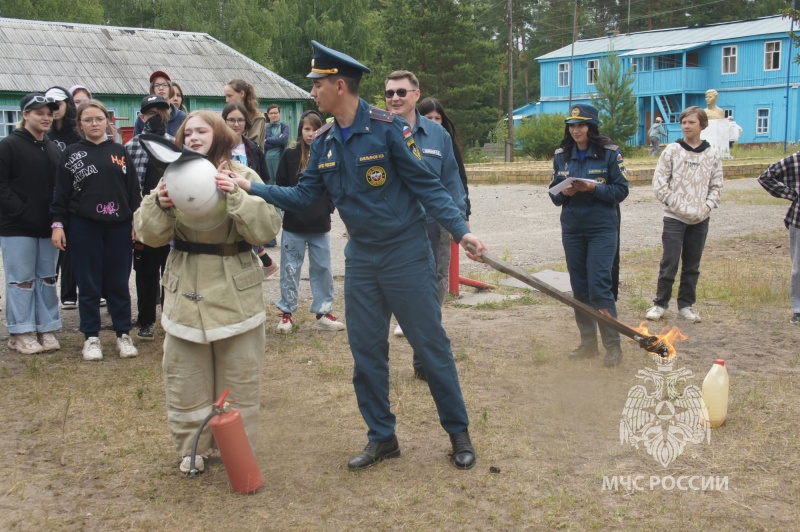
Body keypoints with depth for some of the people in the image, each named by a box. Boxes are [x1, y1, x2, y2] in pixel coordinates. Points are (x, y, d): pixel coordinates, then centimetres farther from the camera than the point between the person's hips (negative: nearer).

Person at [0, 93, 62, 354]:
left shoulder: (53, 149, 14)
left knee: (47, 278, 9)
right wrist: (21, 212, -17)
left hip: (47, 226, 6)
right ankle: (21, 333, 8)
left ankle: (46, 330, 17)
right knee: (22, 279, -1)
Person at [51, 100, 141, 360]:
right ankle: (91, 338, 13)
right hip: (83, 227, -1)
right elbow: (61, 192, 2)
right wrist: (58, 223, -5)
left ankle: (124, 335, 15)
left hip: (118, 226, 1)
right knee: (89, 285, 4)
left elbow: (133, 189, 8)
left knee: (119, 283, 5)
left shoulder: (119, 152, 9)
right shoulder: (71, 153, 4)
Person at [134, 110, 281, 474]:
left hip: (236, 295, -2)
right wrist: (160, 206, -21)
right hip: (186, 294, 2)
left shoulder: (243, 177, -2)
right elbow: (149, 234, -1)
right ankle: (192, 448, 25)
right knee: (185, 379, 9)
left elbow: (267, 229, -14)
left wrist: (234, 196, -25)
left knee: (240, 380, 8)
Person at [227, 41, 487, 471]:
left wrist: (461, 231, -21)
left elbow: (427, 186, -13)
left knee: (431, 344, 3)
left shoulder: (387, 128, -14)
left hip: (405, 254, -6)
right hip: (360, 258, 6)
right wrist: (250, 187, -1)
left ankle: (458, 432, 19)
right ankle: (382, 438, 25)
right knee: (366, 350, 10)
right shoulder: (323, 142, 4)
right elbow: (303, 196, 7)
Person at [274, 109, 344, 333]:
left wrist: (329, 206, -5)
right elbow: (280, 186, 0)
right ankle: (286, 312, 19)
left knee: (322, 269, 9)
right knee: (290, 269, 8)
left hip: (320, 225, 1)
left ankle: (323, 313, 20)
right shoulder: (290, 155, -3)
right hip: (293, 225, -1)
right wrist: (290, 207, -7)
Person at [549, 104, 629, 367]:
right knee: (579, 288, 9)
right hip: (572, 228, 5)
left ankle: (613, 345, 2)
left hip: (603, 228, -4)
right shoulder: (561, 155, 7)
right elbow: (554, 193, 12)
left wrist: (594, 188, -19)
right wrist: (563, 193, -10)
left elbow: (621, 190, -5)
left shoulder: (609, 153, -5)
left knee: (599, 286, -10)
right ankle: (588, 343, 20)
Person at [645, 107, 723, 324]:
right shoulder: (672, 151, -3)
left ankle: (686, 304, 21)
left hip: (700, 220, 2)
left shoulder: (712, 155, 3)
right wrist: (678, 206, -10)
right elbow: (659, 183, -5)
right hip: (675, 217, -2)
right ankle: (660, 304, 10)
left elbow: (716, 186, 8)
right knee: (669, 264, -2)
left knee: (692, 265, 10)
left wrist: (707, 206, -8)